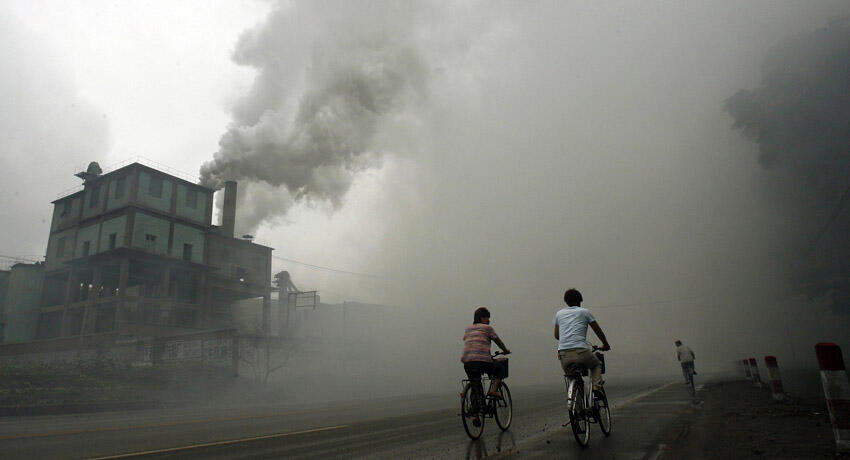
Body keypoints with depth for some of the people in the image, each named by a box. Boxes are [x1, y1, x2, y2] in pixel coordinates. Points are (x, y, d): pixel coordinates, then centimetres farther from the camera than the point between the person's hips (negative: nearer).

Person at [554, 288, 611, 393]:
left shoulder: (559, 313, 18)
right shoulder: (584, 312, 11)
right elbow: (598, 331, 19)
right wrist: (605, 344, 36)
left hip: (563, 354, 2)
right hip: (581, 351, -2)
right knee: (597, 365, 27)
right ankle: (596, 386, 5)